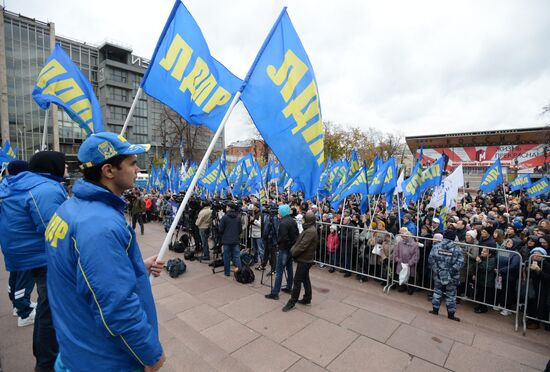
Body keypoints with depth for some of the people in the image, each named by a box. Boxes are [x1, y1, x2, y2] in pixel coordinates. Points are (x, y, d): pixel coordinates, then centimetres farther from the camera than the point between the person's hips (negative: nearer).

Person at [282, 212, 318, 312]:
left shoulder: (310, 231, -23)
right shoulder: (309, 229, 10)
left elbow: (302, 246, -24)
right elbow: (299, 242, 14)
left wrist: (293, 252, -10)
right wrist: (293, 249, 2)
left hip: (304, 260, -10)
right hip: (306, 259, 10)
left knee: (297, 281, -1)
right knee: (305, 279, 18)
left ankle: (292, 302, 9)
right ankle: (307, 299, 30)